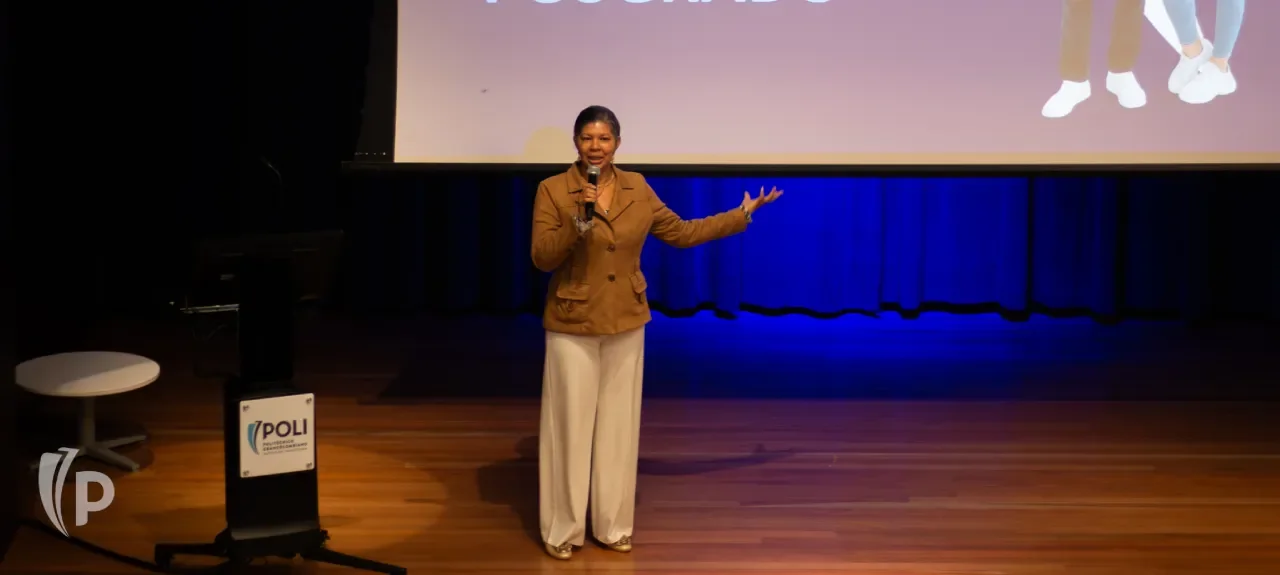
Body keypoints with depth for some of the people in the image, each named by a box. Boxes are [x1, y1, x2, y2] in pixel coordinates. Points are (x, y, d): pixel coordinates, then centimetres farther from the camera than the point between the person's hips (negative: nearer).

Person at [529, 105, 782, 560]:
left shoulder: (637, 188, 2)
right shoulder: (553, 190, -10)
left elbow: (680, 232, 10)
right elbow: (542, 258, -14)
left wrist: (741, 215, 10)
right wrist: (577, 223, -29)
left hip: (626, 323, 4)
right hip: (572, 325, -4)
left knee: (618, 423, 10)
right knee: (570, 426, 2)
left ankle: (612, 525, 22)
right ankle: (562, 530, 13)